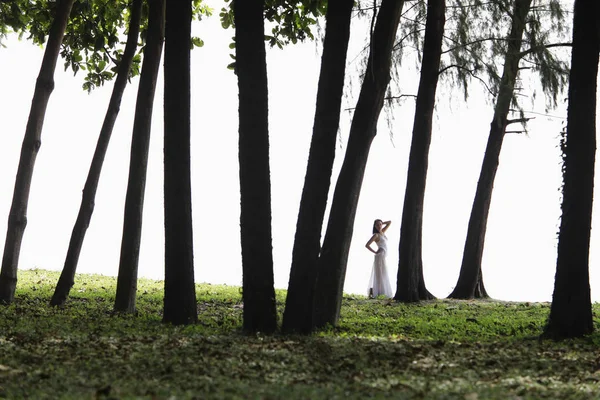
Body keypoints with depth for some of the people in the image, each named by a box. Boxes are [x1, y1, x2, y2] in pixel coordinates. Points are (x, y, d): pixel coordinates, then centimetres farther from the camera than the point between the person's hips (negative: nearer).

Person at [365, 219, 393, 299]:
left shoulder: (382, 232, 14)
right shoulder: (376, 235, -7)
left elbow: (389, 222, 22)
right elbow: (367, 245, -13)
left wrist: (381, 223, 12)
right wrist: (375, 252, -9)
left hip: (383, 256, 8)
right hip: (380, 256, -8)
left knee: (376, 276, 6)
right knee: (380, 275, -11)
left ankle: (372, 293, 5)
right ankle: (372, 293, -15)